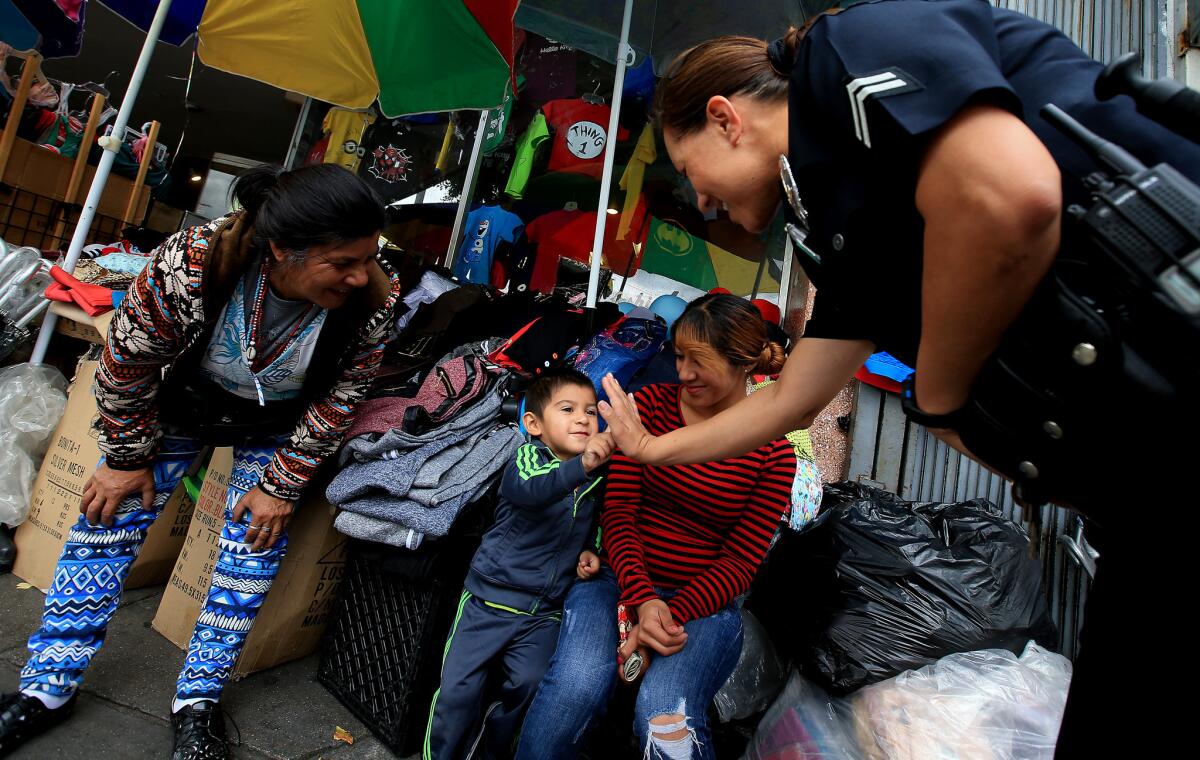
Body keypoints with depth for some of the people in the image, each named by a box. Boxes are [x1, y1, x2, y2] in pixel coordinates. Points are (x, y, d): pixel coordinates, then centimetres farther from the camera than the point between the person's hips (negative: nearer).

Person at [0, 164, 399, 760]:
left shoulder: (375, 298, -32)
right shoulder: (192, 262, -36)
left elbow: (338, 399, -17)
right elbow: (127, 364, -18)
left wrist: (282, 485, -12)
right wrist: (127, 459, -7)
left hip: (278, 427, 0)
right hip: (186, 402, 0)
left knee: (255, 542, -4)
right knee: (111, 510, 2)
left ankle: (198, 700, 17)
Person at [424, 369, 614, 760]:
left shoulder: (595, 477, 3)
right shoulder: (528, 456, -12)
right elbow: (529, 490, -38)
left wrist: (589, 552, 2)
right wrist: (580, 465, -55)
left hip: (545, 609, 4)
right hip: (491, 596, -3)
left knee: (529, 685, -9)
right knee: (459, 688, -4)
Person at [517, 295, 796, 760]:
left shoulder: (772, 452, -2)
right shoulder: (651, 403, 0)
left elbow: (741, 561, -3)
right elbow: (619, 510, -4)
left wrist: (673, 614, -17)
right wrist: (643, 600, -18)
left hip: (703, 602, 0)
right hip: (621, 578, 1)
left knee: (664, 714, -29)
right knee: (575, 686, -27)